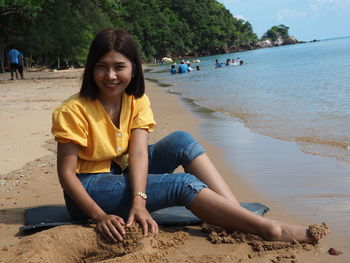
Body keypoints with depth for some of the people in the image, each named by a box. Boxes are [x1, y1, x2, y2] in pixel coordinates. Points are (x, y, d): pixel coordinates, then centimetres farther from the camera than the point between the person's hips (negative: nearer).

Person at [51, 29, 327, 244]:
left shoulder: (137, 101, -3)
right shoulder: (74, 111, -18)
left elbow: (139, 151, -17)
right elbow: (66, 172, -19)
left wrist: (139, 201, -33)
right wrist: (100, 216, -31)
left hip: (124, 176, 6)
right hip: (88, 190, -6)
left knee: (181, 140, -18)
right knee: (183, 184, -26)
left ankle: (238, 213, -26)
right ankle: (271, 230, -28)